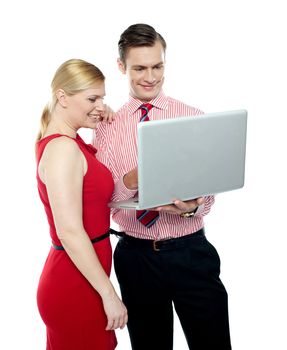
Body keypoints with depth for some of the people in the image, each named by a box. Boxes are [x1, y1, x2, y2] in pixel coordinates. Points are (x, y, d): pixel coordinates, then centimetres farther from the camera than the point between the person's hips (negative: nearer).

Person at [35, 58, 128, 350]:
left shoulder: (66, 141, 7)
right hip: (75, 287, -9)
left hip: (70, 279, 10)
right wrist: (109, 294, -20)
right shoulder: (63, 148, -20)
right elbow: (70, 233, -25)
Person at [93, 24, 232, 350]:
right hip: (135, 256, 2)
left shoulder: (194, 118, -3)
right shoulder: (106, 127, 1)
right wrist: (131, 180, -21)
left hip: (190, 252, -1)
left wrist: (193, 206, -27)